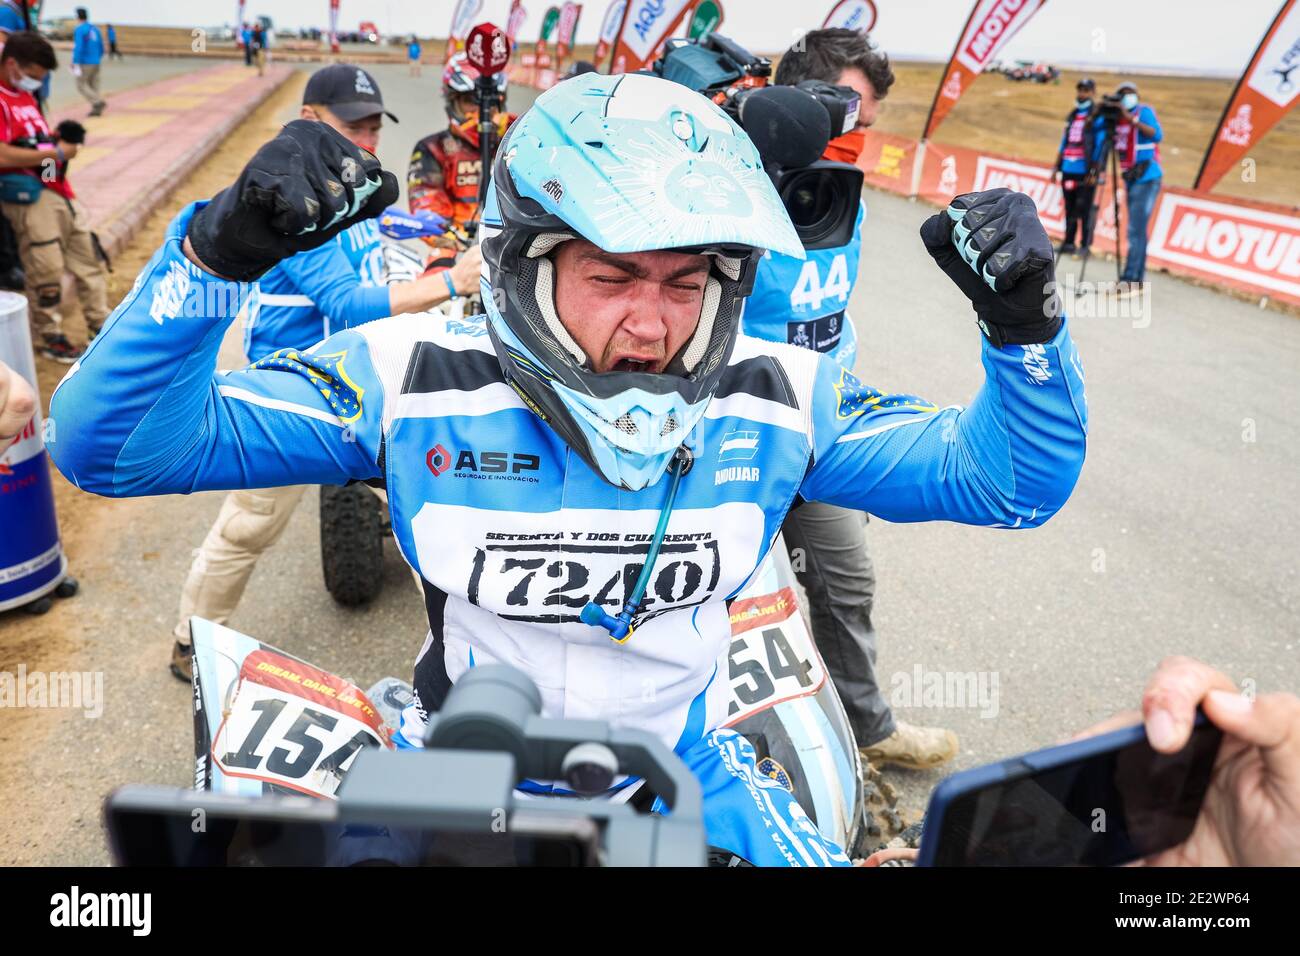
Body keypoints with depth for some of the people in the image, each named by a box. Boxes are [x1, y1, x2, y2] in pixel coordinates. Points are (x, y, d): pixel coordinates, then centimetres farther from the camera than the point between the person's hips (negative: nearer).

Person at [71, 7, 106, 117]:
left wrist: (76, 65, -19)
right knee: (93, 86, 9)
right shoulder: (95, 29, 10)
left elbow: (78, 48, -20)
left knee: (81, 85, 1)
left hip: (85, 63, -7)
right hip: (96, 63, 7)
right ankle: (96, 109, 2)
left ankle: (98, 102, -16)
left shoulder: (79, 30, -11)